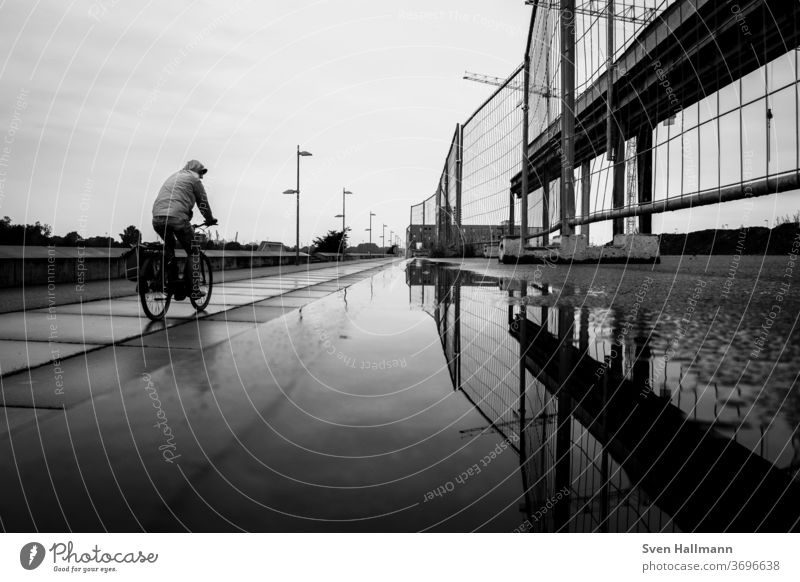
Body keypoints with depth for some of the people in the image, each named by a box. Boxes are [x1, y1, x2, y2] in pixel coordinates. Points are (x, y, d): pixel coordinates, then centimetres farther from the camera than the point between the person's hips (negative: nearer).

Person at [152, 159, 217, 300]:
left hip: (157, 219, 7)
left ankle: (174, 287, 21)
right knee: (193, 252, 8)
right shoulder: (194, 179, 10)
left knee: (168, 249, 25)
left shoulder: (172, 177, 32)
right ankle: (194, 289, 4)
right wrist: (210, 220, 29)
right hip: (177, 218, -6)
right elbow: (203, 203, 13)